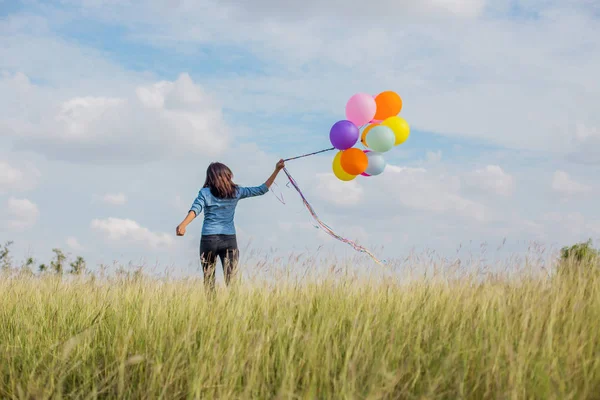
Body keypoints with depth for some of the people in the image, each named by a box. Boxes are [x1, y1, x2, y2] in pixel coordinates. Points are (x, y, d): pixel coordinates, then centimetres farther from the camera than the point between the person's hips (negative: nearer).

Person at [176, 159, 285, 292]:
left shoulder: (205, 192, 0)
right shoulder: (236, 191, 6)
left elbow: (195, 209, -17)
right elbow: (262, 190, 13)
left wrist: (183, 225, -31)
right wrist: (276, 171, 19)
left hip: (209, 238, -1)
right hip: (230, 240, 1)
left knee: (208, 283, 6)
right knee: (231, 282, 1)